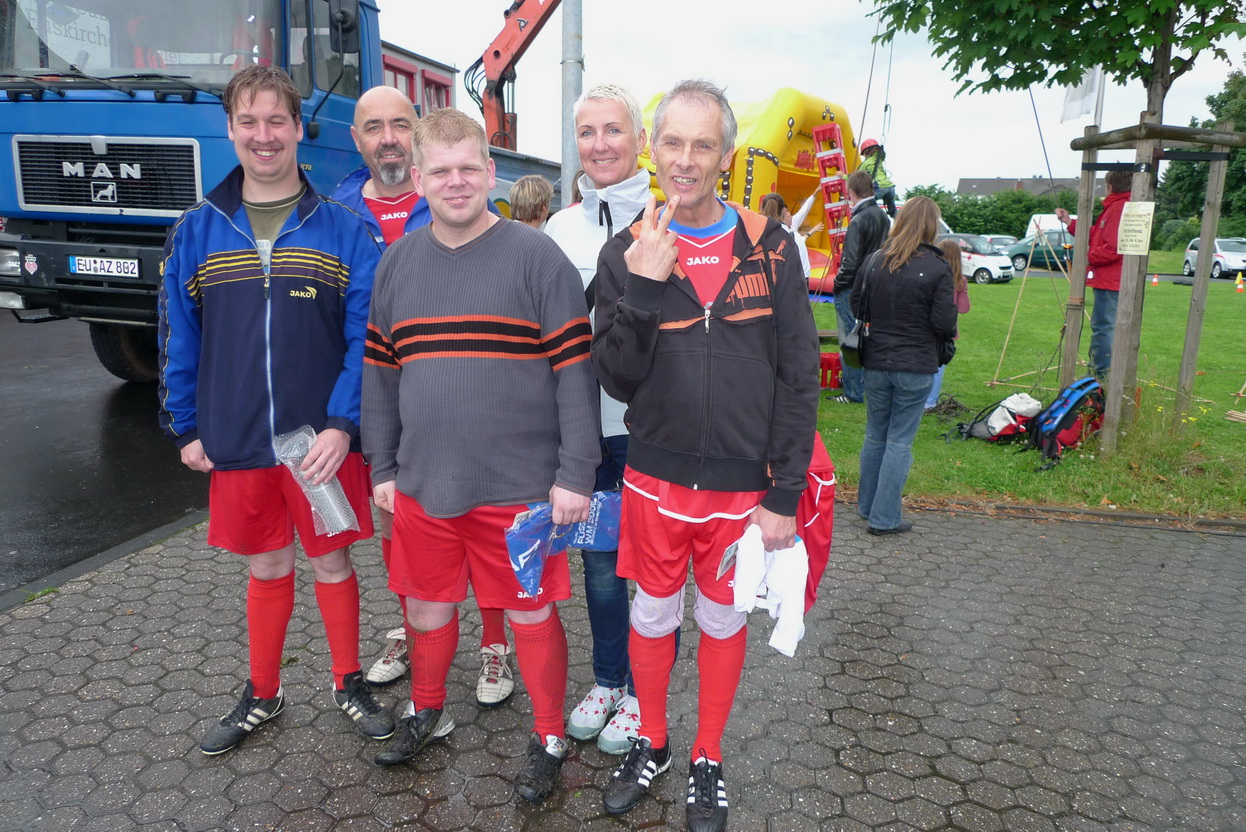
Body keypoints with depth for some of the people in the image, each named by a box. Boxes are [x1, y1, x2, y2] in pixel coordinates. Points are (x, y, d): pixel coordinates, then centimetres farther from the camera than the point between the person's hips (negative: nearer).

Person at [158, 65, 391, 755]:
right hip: (235, 443, 2)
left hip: (324, 441, -2)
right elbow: (178, 337, 7)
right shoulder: (197, 230, 3)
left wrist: (341, 425, -17)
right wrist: (185, 428, 4)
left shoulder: (343, 229, -4)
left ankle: (349, 684, 31)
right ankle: (262, 694, 35)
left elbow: (366, 336, -9)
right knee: (267, 567, 16)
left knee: (332, 561, 11)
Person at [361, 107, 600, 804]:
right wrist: (383, 468, 10)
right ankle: (427, 712, 45)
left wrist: (575, 475, -14)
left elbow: (575, 371, -10)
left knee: (532, 612, 9)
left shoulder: (536, 256, -7)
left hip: (520, 486, -4)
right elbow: (380, 373, 12)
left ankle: (550, 739, 30)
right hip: (423, 484, 5)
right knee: (426, 604, 19)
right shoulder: (398, 262, 7)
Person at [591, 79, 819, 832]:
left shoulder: (769, 246, -5)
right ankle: (652, 743, 41)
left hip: (743, 485, 0)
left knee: (723, 619, 16)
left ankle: (708, 761, 38)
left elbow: (799, 379, -5)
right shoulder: (627, 253, -3)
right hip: (656, 481, 1)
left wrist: (785, 494, -8)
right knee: (653, 614, 15)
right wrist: (644, 290, -22)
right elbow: (616, 380, -7)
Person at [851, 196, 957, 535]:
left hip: (876, 363, 4)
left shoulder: (876, 261, -1)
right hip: (916, 367, -4)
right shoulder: (936, 267, -11)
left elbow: (858, 309, 5)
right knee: (900, 441, 4)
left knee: (875, 436, 17)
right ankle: (884, 518, 9)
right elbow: (944, 322, -12)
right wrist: (949, 329, 9)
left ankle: (867, 506, 29)